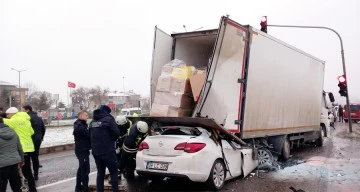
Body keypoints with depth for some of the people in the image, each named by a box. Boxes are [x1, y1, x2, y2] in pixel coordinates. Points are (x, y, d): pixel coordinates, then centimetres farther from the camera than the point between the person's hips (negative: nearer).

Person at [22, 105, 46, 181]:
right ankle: (36, 175, 17)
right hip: (38, 140, 8)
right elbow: (43, 128, 17)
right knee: (35, 157, 14)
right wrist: (41, 137, 20)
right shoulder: (39, 118, 14)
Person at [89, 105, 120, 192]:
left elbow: (90, 136, 16)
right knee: (113, 172, 4)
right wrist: (112, 139, 6)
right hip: (108, 151, -6)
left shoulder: (92, 122, 11)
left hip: (96, 152, 6)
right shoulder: (108, 119, -8)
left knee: (100, 172, 16)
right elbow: (116, 133, -13)